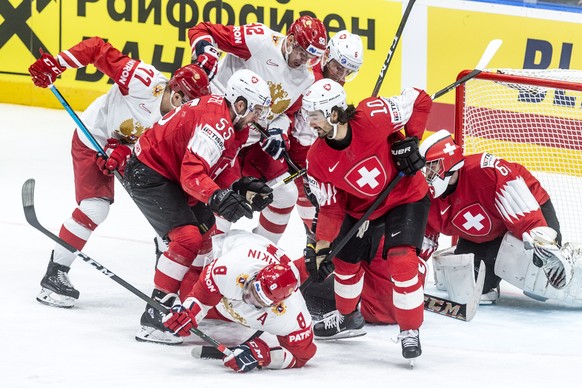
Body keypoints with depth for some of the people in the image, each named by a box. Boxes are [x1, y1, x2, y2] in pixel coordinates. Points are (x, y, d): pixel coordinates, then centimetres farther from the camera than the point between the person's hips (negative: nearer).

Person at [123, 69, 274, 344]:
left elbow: (224, 171, 6)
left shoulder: (234, 123, 4)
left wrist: (244, 188, -11)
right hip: (147, 174, -11)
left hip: (171, 172, 11)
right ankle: (154, 319, -23)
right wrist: (219, 198, -50)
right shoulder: (216, 123, -28)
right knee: (187, 237, -21)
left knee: (204, 229, 21)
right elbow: (192, 174, -37)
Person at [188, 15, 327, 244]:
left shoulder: (306, 78, 1)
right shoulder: (259, 41, -21)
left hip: (257, 139, 7)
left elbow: (287, 111, 12)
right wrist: (206, 56, -37)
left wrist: (279, 130, -10)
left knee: (285, 195, 8)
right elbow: (201, 31, -17)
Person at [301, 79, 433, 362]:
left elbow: (419, 100, -18)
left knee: (401, 258, -22)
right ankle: (347, 317, 45)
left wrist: (410, 142, -22)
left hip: (407, 197, -5)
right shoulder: (317, 159, -17)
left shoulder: (371, 117, -31)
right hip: (361, 209, 5)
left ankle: (410, 332, -8)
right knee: (345, 261, 15)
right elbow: (331, 207, -8)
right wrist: (321, 248, -15)